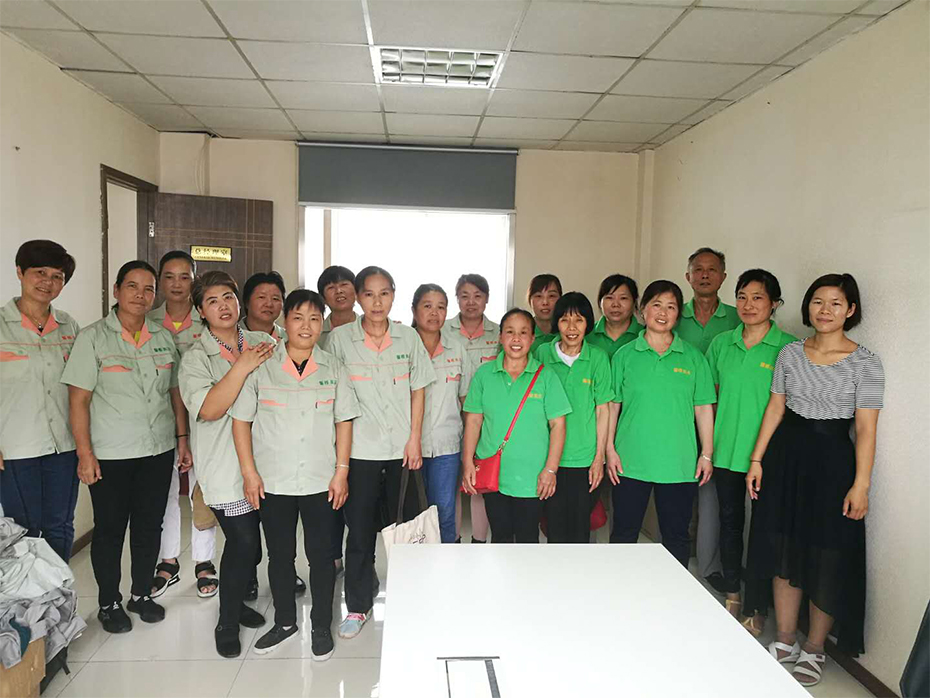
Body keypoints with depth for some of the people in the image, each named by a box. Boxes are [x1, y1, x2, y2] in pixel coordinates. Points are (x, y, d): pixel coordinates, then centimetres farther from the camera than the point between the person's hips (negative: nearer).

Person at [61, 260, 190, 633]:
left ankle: (142, 594, 31)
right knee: (110, 529, 8)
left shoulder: (164, 338, 7)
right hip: (110, 455, -3)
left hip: (159, 450, 4)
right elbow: (78, 399, -8)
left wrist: (183, 439, 8)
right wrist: (85, 453, -12)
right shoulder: (93, 338, -6)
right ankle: (109, 603, 26)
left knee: (149, 525, 13)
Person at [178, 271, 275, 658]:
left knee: (255, 540, 12)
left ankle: (237, 600, 37)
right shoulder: (195, 358, -3)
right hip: (225, 464, -4)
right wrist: (242, 367, -22)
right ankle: (227, 623, 15)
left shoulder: (264, 343, 8)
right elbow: (208, 409, -17)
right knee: (244, 540, -7)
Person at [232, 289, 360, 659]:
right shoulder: (261, 366, -4)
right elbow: (241, 420, -1)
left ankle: (321, 626, 27)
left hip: (321, 481, 0)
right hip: (273, 481, 0)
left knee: (321, 555, 9)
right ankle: (285, 621, 35)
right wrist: (249, 472, -5)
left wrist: (341, 471, -2)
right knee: (279, 555, 15)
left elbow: (344, 421, 3)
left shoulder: (333, 368, 1)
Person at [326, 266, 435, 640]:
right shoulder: (340, 337, -2)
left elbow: (417, 390, 5)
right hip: (359, 448, -1)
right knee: (360, 528, 6)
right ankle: (358, 606, 23)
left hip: (403, 447, 1)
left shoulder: (408, 337, 1)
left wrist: (415, 438, -1)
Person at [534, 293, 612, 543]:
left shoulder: (598, 357, -2)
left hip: (584, 457, 0)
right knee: (554, 527, 6)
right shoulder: (543, 353, 0)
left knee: (580, 528, 8)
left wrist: (599, 457, -1)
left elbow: (603, 409, 1)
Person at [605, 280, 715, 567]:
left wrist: (707, 454, 3)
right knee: (624, 533, 9)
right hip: (630, 462, 0)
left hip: (679, 465, 1)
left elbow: (703, 408, 6)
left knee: (676, 536, 10)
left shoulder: (693, 357, 4)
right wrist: (609, 449, -1)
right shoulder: (625, 355, 2)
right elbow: (612, 404, 4)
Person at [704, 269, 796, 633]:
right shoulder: (721, 343, 5)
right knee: (730, 521, 15)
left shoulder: (787, 347, -7)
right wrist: (708, 441, 6)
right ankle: (732, 595, 32)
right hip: (726, 450, 4)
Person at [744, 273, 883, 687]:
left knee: (827, 559, 5)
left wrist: (861, 484, -13)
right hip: (785, 455, 4)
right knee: (783, 551, 11)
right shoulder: (790, 353, 5)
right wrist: (757, 459, 3)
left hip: (832, 462, -3)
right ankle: (785, 641, 27)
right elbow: (774, 408, 7)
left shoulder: (865, 363, -6)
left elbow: (866, 428, -8)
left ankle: (814, 649, 24)